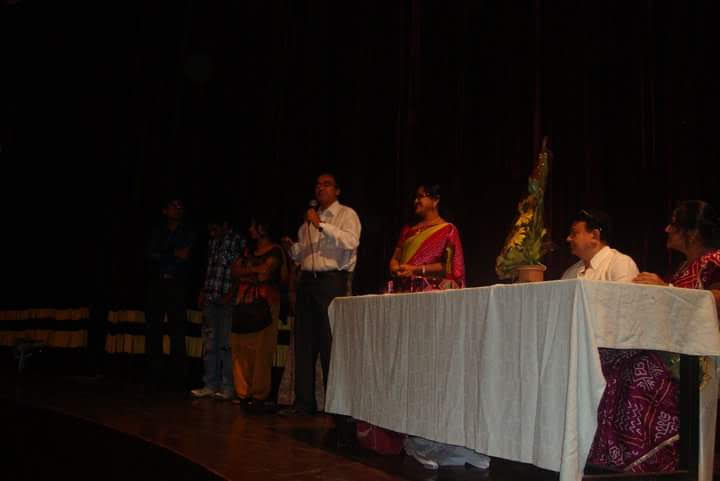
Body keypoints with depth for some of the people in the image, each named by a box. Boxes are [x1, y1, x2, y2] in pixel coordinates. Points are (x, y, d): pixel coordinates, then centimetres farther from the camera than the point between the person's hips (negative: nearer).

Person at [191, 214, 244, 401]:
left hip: (227, 300, -6)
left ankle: (228, 387, 0)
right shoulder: (212, 242, 17)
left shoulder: (238, 242, -3)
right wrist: (203, 292, 16)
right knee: (210, 343, 6)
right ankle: (211, 385, 12)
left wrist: (231, 294, -12)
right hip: (210, 299, 7)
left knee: (226, 343, -6)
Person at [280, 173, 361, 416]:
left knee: (331, 343, -7)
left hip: (332, 280, -6)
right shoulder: (309, 220, 23)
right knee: (304, 343, 5)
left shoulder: (346, 214, 3)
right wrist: (292, 247, 5)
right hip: (307, 280, 6)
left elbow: (351, 242, -16)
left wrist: (321, 225, -17)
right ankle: (304, 402, 11)